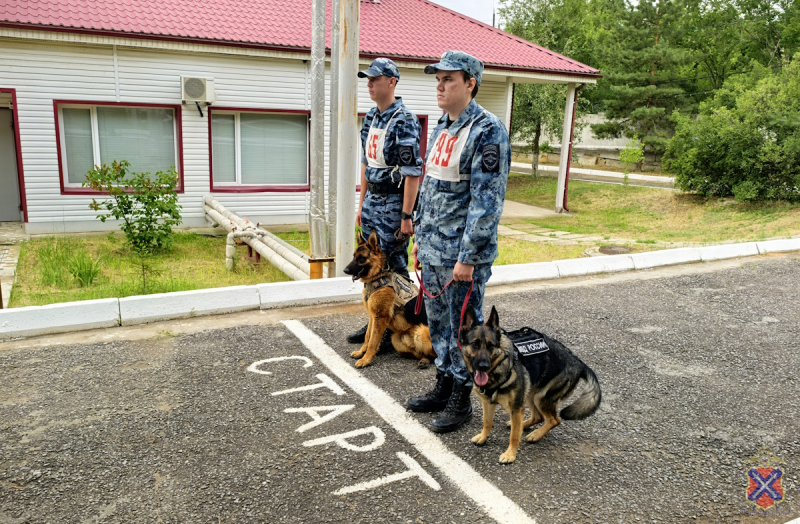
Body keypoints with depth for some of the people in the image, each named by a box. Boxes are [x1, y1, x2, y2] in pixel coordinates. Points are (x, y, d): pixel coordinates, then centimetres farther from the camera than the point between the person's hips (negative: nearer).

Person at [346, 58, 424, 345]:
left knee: (395, 268, 2)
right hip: (371, 202, 8)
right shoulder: (371, 117, 11)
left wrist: (406, 216, -21)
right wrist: (362, 203, 18)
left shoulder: (404, 121, -15)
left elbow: (412, 172, -19)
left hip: (392, 204, -8)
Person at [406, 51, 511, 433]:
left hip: (462, 253, -8)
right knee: (438, 323, 18)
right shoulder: (441, 129, 12)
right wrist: (420, 234, 18)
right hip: (432, 249, 8)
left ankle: (461, 400, 22)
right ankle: (444, 386, 35)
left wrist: (468, 256, -21)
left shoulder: (488, 131, -15)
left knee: (462, 329, 5)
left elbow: (486, 199, -20)